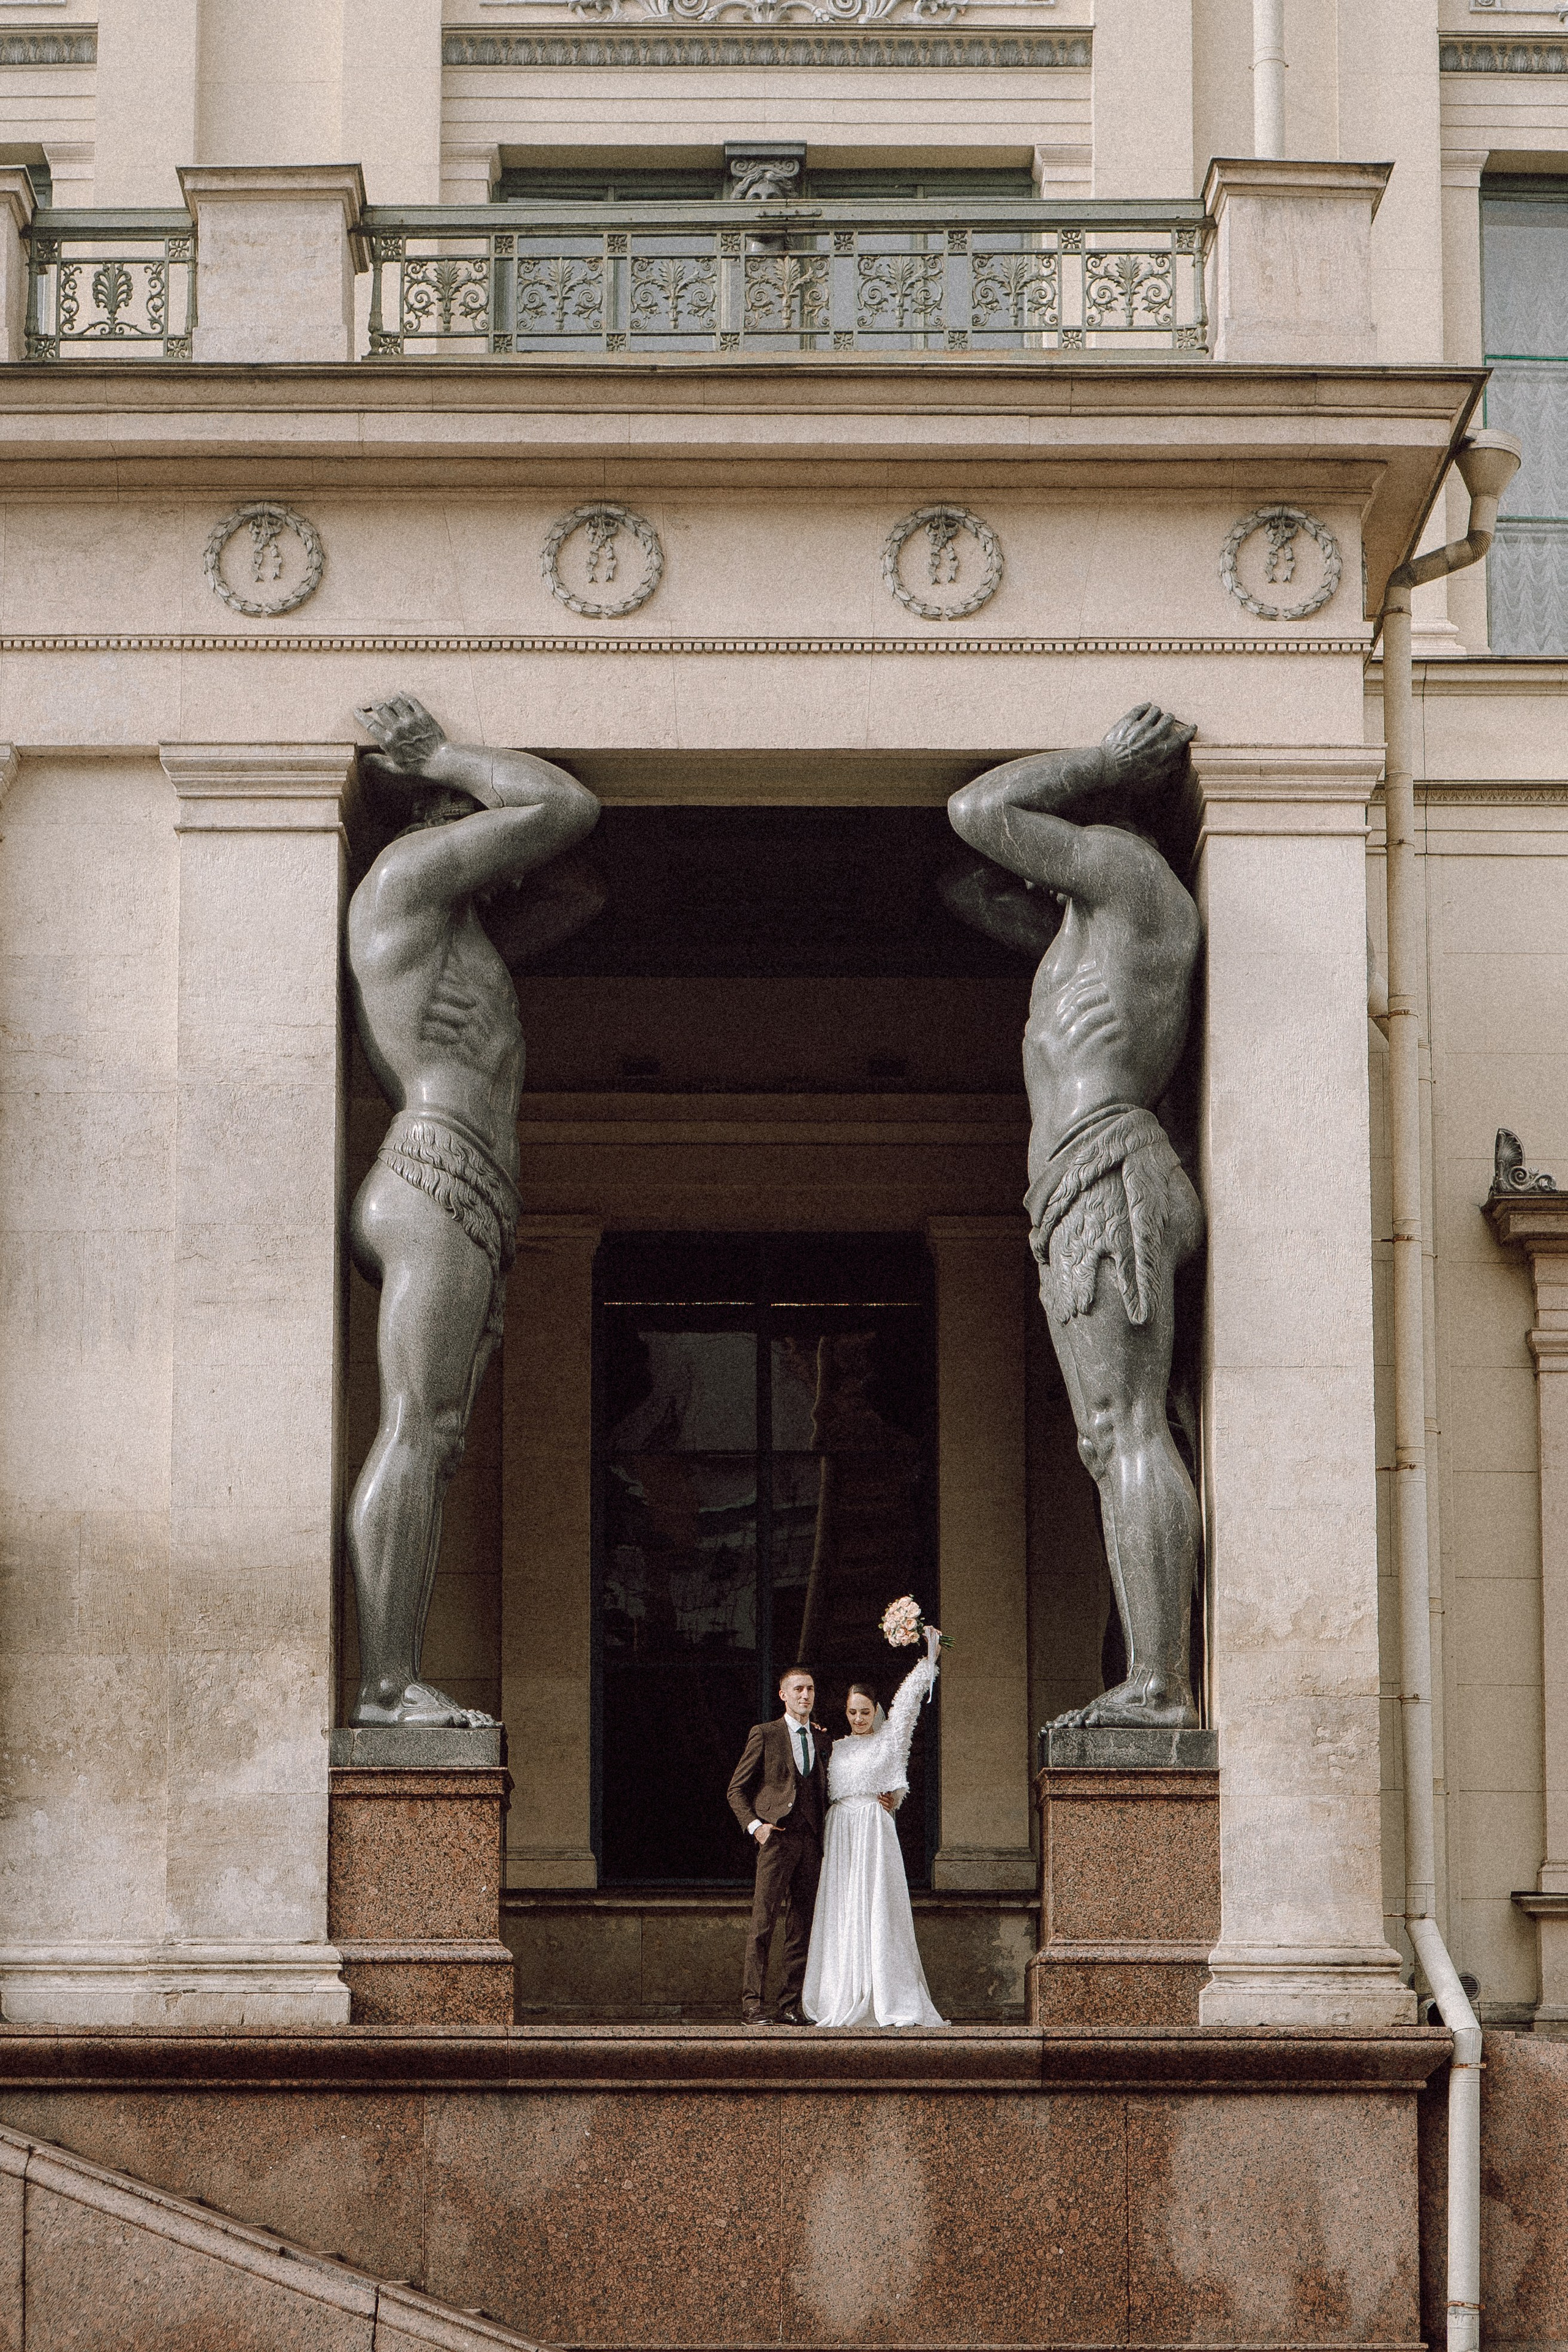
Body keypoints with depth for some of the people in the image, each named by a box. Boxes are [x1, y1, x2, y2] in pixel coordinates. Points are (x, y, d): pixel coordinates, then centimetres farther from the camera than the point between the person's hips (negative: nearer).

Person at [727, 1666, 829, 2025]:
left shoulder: (823, 1739, 17)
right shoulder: (764, 1735, 5)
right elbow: (737, 1789, 5)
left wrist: (825, 1836, 8)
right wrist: (755, 1825, -7)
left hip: (811, 1842, 5)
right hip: (777, 1837, -4)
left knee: (802, 1925, 3)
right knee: (763, 1922, -9)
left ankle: (790, 2005, 7)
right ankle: (752, 2003, -9)